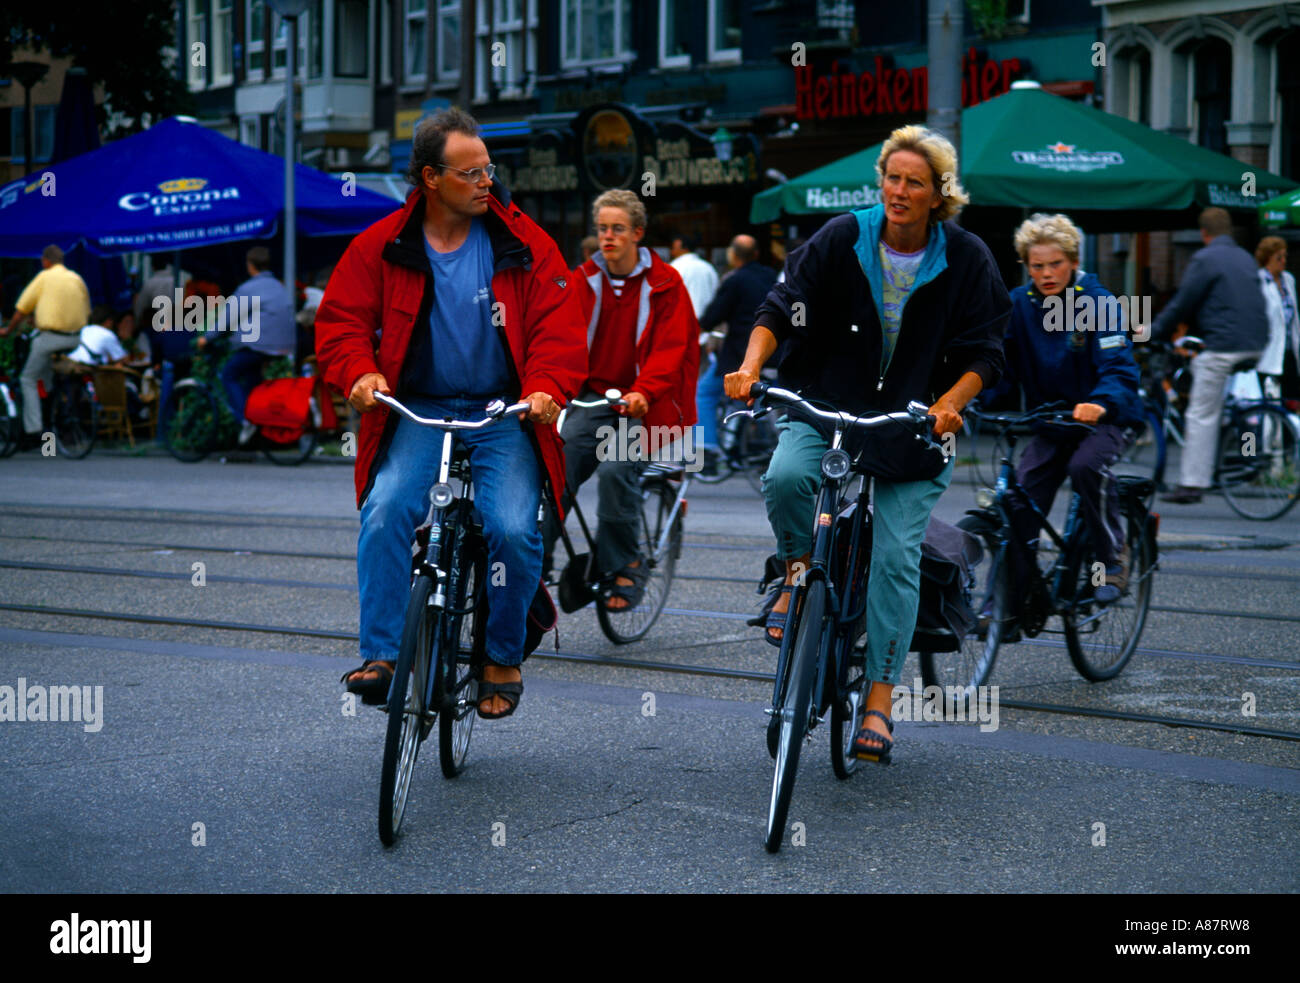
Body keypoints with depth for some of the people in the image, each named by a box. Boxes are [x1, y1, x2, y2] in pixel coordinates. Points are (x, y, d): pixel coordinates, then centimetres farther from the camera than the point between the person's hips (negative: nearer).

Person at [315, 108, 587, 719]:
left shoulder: (523, 244, 1)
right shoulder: (381, 246, 2)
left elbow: (558, 328, -2)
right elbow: (340, 321, 4)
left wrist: (545, 388, -21)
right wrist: (359, 372, -17)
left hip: (505, 415, -1)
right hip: (416, 412, 1)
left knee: (513, 529, -20)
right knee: (385, 513, -24)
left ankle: (504, 659, 3)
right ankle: (379, 656, -17)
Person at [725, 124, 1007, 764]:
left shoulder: (965, 260, -6)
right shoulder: (843, 239, -6)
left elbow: (984, 352, -5)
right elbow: (783, 307, -7)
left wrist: (948, 405, -23)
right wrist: (751, 365, -24)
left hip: (912, 426, 0)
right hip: (825, 405, 0)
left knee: (896, 557, -5)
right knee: (785, 477, -31)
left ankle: (879, 702, 4)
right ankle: (799, 569, 2)